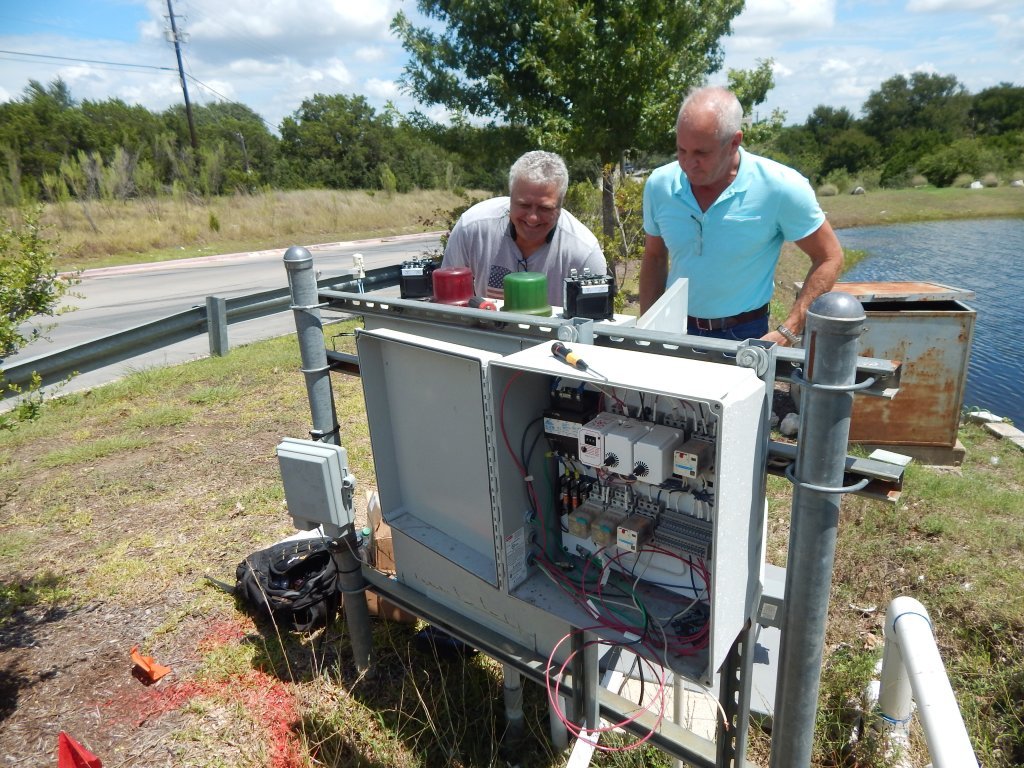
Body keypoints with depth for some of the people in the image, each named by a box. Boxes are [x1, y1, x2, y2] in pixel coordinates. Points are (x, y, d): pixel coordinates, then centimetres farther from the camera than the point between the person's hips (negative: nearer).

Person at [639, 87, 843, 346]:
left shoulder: (779, 187, -15)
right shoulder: (659, 184, -6)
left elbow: (829, 258, -6)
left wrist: (786, 333, -14)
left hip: (745, 335, -3)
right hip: (674, 330, 3)